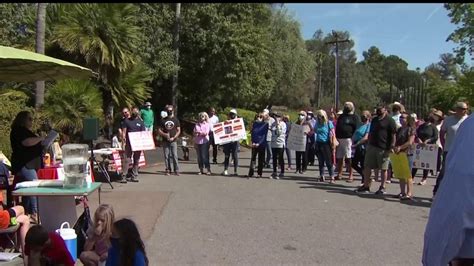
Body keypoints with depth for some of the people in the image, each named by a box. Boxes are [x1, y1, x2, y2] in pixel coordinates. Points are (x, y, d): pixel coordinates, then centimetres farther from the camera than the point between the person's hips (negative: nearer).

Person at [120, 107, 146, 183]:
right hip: (129, 143, -3)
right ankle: (124, 176, -10)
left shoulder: (140, 122, 11)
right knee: (127, 160, -10)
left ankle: (134, 176, 15)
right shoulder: (127, 121, 5)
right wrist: (123, 137, -18)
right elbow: (124, 131, 2)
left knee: (136, 160, 7)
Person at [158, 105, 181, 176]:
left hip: (173, 141, -2)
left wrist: (173, 138, -10)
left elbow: (179, 130, 3)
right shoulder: (163, 120, 9)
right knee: (166, 156, 3)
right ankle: (168, 170, 10)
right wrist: (165, 134, -10)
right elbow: (159, 130, 9)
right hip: (165, 141, 2)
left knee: (174, 156, -6)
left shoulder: (175, 120, 6)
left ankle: (176, 170, -1)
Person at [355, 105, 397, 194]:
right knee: (367, 167, 6)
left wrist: (390, 149, -16)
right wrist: (368, 144, 15)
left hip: (383, 149, -7)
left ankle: (382, 187, 15)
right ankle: (366, 186, 15)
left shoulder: (390, 121, -6)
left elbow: (393, 136, -10)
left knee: (383, 169, 5)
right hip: (372, 146, 7)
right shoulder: (374, 120, 17)